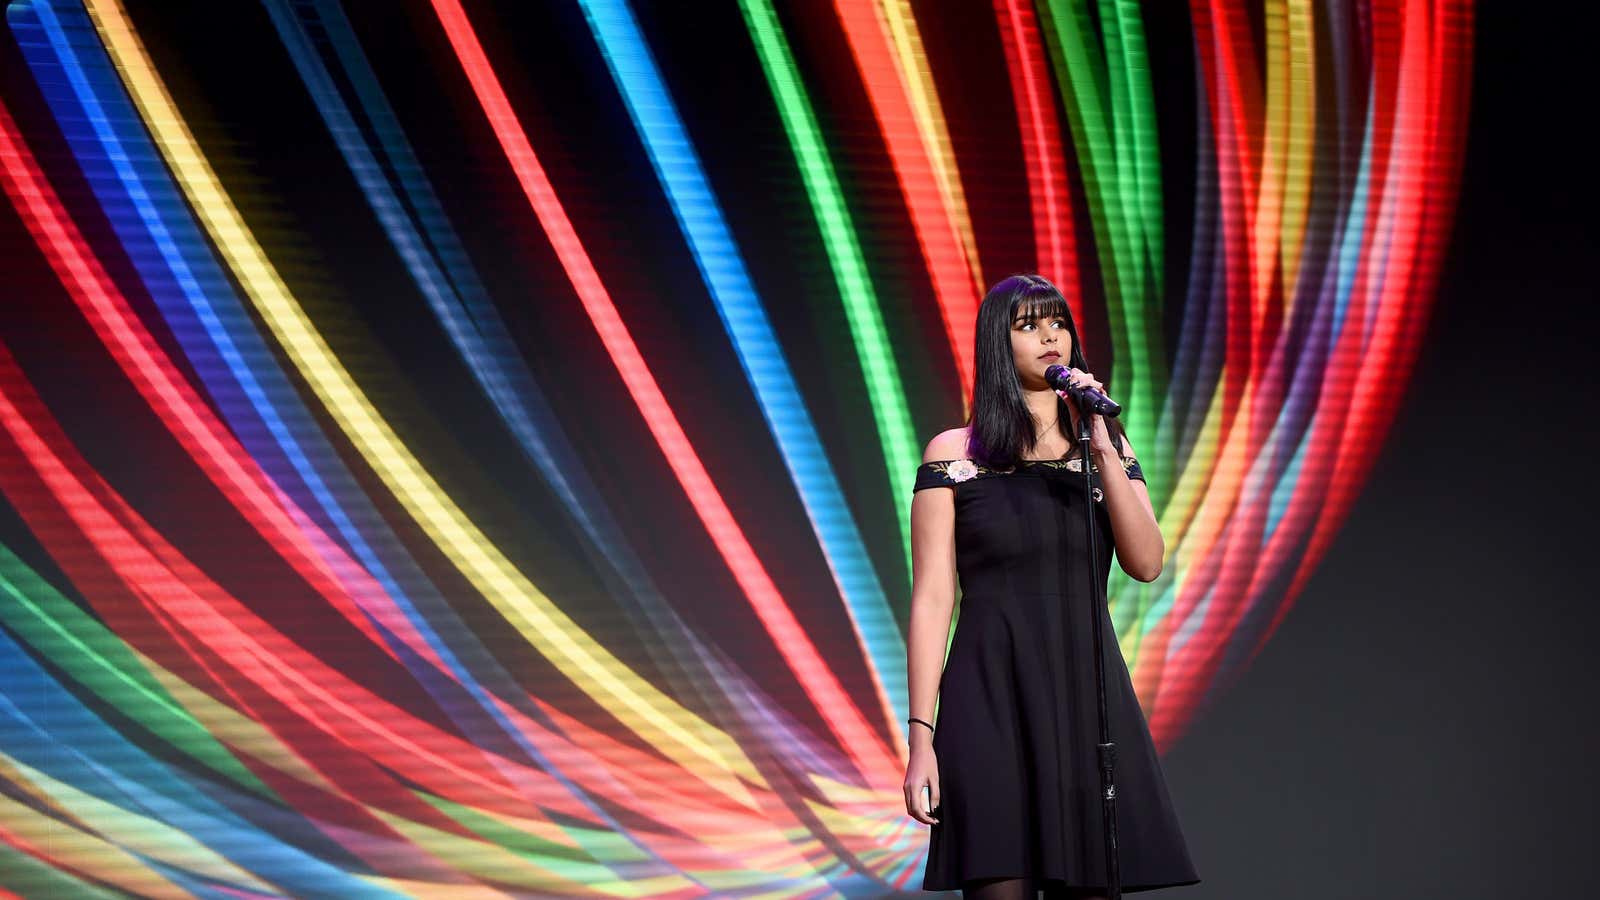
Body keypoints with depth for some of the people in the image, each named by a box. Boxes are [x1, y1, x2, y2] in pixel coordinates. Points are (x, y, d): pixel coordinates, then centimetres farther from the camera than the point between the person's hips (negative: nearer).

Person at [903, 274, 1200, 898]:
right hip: (991, 699, -3)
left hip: (1088, 695, 3)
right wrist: (921, 736, -8)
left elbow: (1147, 564, -1)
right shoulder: (954, 453, 3)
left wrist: (1102, 451, -11)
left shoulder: (1106, 446, 13)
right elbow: (932, 600, -1)